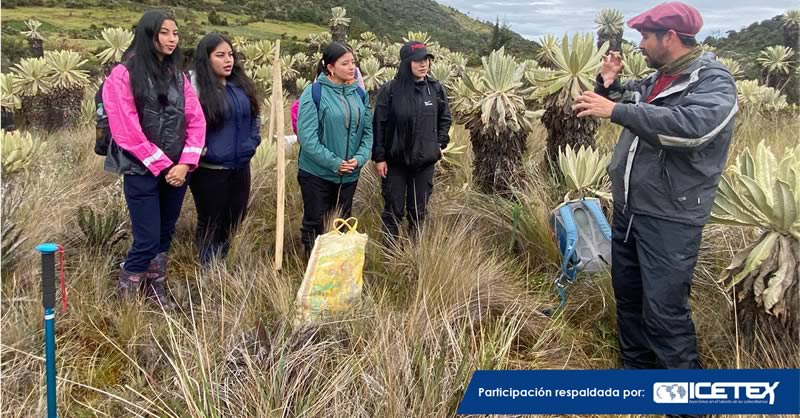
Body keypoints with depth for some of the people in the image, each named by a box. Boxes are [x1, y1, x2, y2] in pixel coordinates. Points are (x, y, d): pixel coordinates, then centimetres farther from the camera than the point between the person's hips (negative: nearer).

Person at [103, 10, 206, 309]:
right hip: (142, 171, -5)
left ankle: (156, 292, 25)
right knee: (147, 240, -5)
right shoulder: (123, 75, -7)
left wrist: (185, 163, -8)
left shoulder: (178, 76, 10)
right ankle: (125, 299, 11)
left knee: (165, 236, 11)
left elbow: (196, 121, 5)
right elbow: (127, 131, -13)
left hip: (177, 170, 5)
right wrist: (163, 166, -12)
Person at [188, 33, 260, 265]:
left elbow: (254, 115, 21)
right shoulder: (195, 83, -14)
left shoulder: (241, 83, 8)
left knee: (234, 220, 16)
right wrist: (199, 151, -16)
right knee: (211, 224, 8)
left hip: (240, 166, 6)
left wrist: (253, 141, 11)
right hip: (209, 169, -6)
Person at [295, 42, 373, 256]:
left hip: (349, 174, 5)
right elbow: (307, 137, -18)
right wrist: (334, 162, -20)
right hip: (317, 173, -5)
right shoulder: (314, 93, -13)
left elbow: (368, 130, 5)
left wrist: (360, 157, -12)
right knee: (314, 223, 7)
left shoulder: (359, 94, 3)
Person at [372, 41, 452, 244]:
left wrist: (439, 144, 3)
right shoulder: (390, 90, -10)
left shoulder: (437, 89, 0)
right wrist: (379, 157, -9)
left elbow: (445, 119, 13)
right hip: (395, 161, -3)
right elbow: (378, 125, -7)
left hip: (425, 162, 3)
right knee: (393, 210, 6)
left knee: (418, 210, 12)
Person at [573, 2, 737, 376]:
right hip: (628, 209, 9)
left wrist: (616, 111, -32)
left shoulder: (714, 81, -13)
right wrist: (610, 84, 4)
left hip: (669, 219, -8)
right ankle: (637, 367, 37)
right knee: (627, 295, 18)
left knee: (664, 311, -7)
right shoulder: (656, 80, 11)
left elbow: (692, 126, -33)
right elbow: (627, 102, 27)